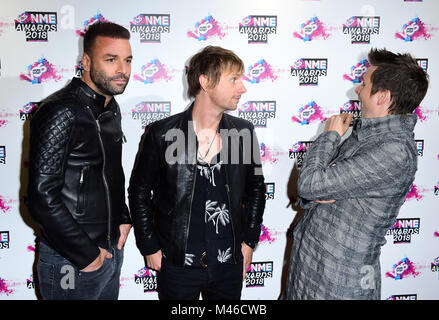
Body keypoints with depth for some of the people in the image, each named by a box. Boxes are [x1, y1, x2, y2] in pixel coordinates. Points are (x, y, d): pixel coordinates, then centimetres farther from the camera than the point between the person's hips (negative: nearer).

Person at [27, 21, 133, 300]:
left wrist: (123, 219, 7)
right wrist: (86, 255, -18)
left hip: (112, 247, 8)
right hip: (71, 261, -8)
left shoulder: (111, 108, 7)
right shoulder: (61, 112, -20)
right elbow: (42, 197, -23)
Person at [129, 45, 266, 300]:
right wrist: (150, 248, 0)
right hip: (177, 264, -2)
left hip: (230, 263, 3)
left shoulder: (244, 132, -2)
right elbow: (140, 191, -1)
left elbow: (256, 188, 9)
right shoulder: (162, 133, -11)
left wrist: (249, 241, 7)